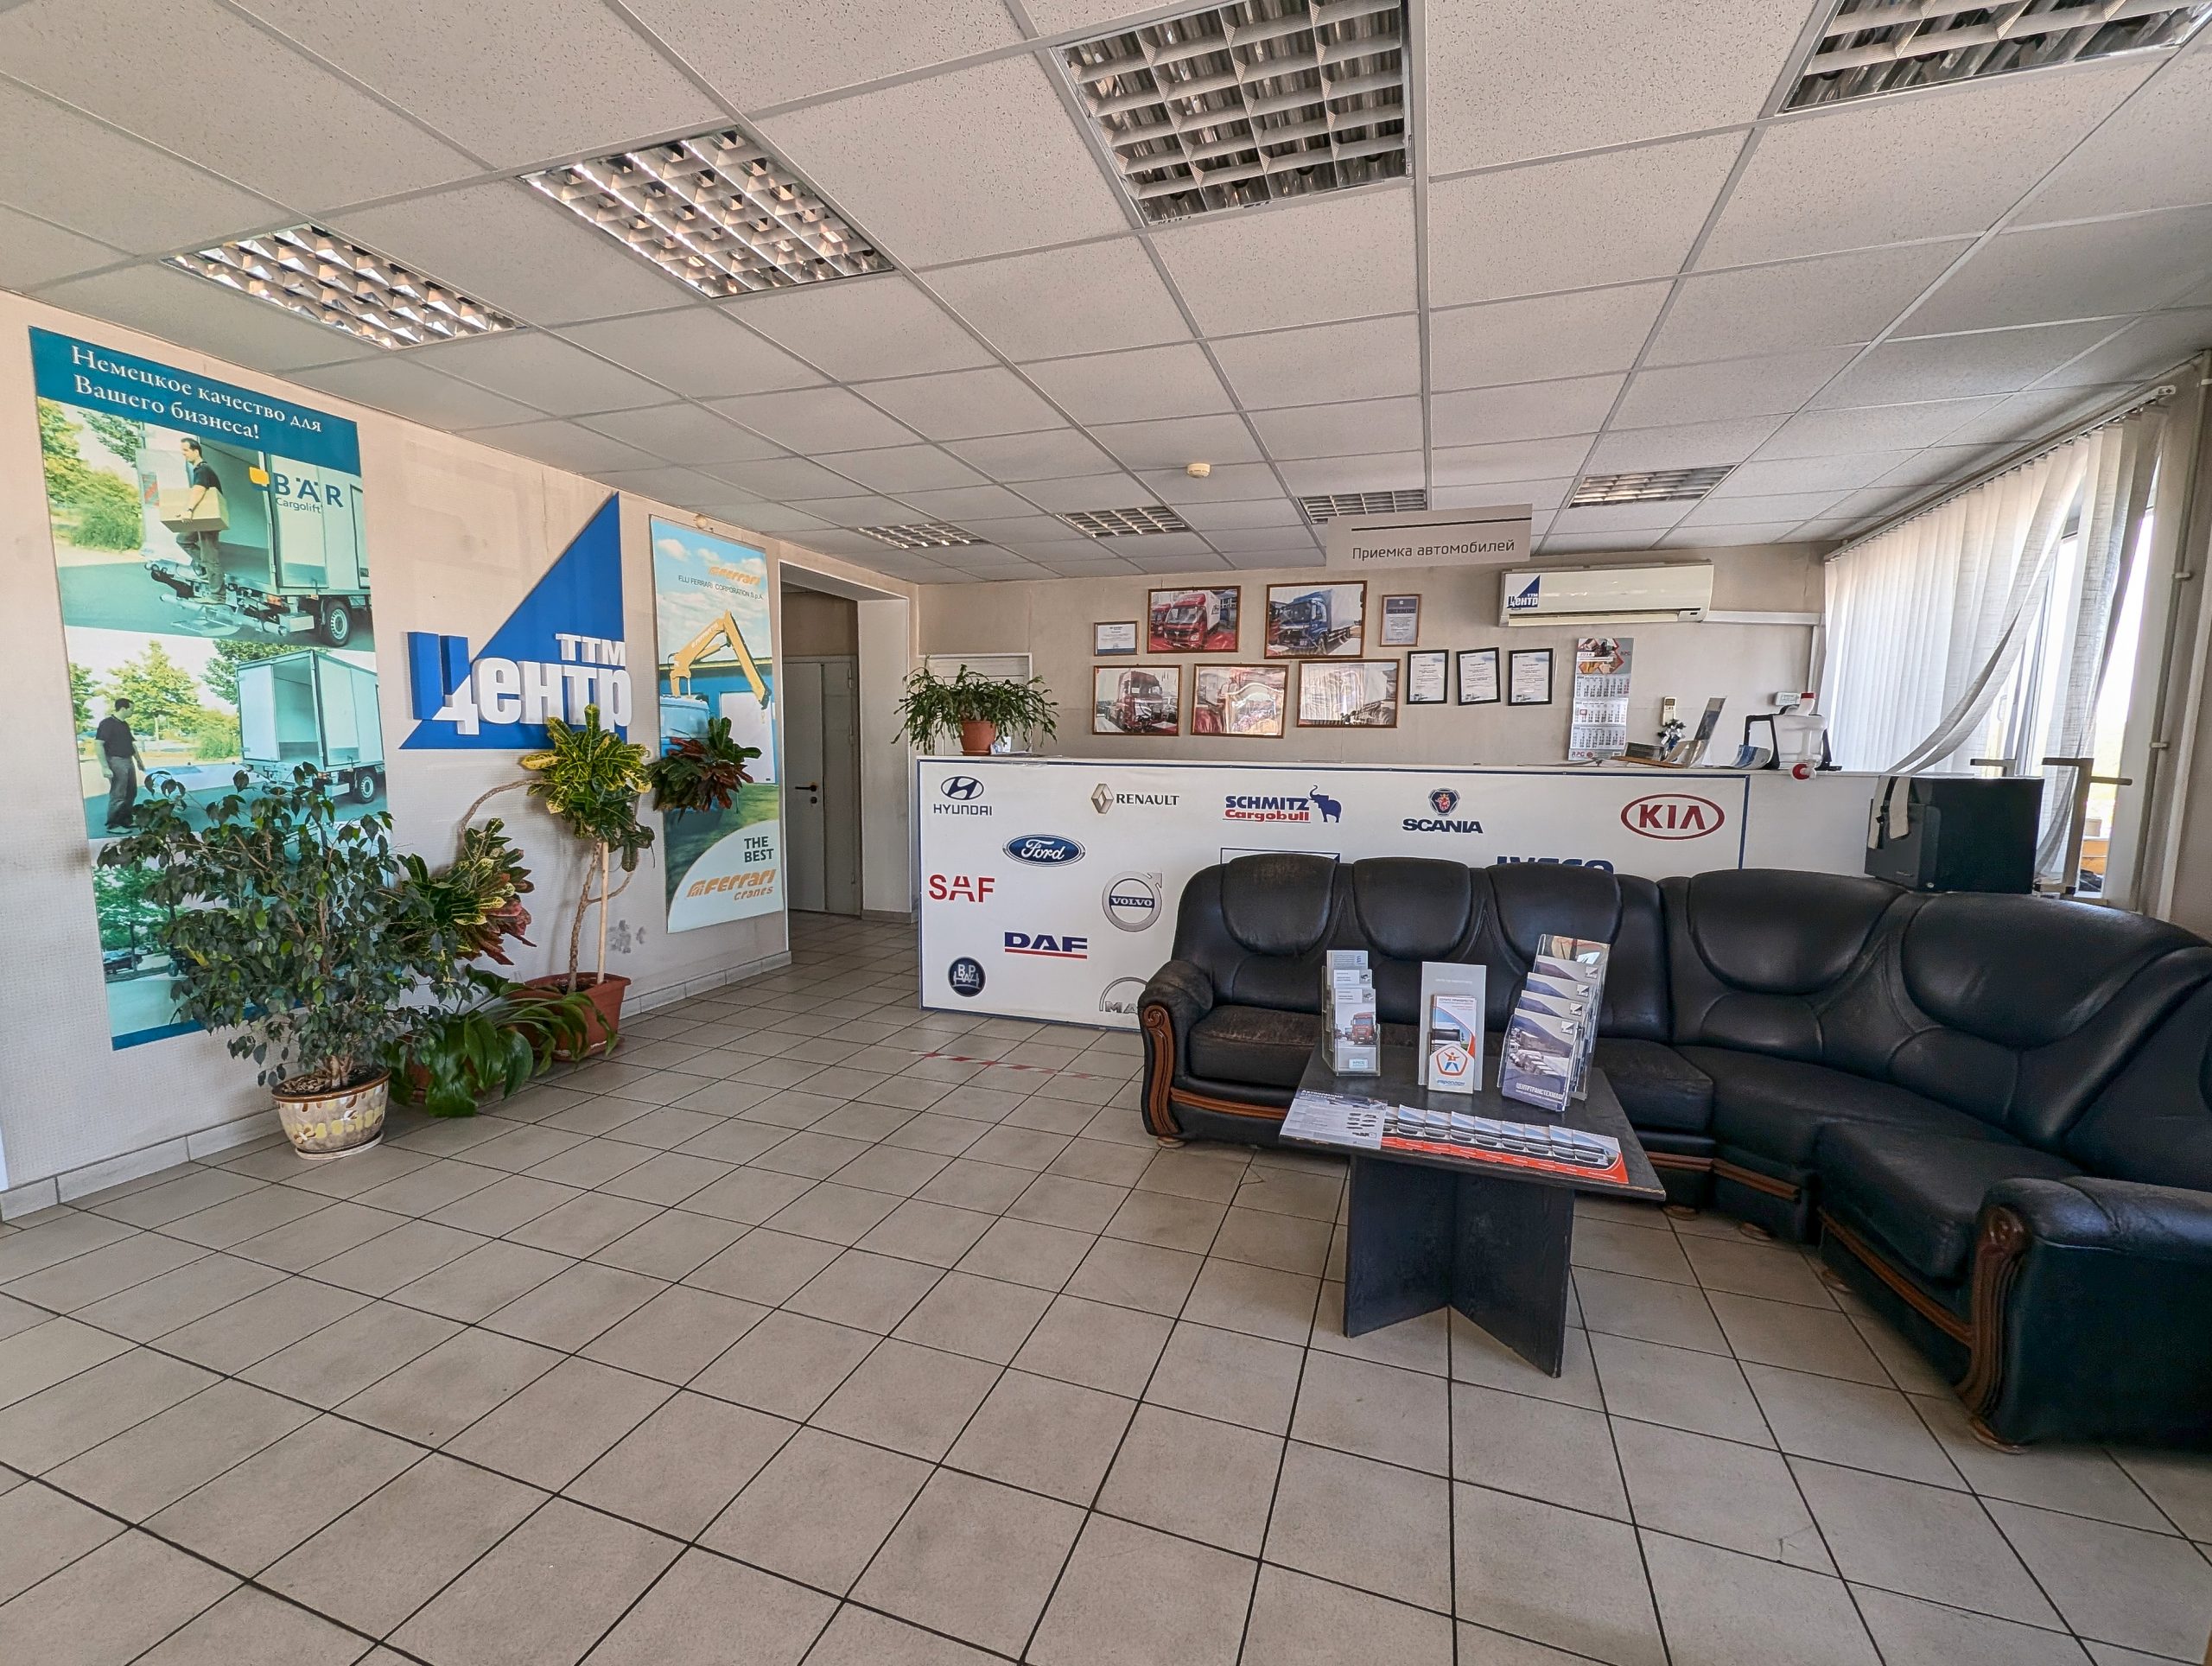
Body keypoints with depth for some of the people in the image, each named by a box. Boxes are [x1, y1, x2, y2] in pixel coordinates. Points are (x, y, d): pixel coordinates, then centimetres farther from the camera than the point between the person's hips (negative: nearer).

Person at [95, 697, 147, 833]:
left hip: (128, 762, 9)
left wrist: (139, 761, 27)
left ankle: (125, 821, 24)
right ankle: (113, 825, 0)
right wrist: (105, 767, -22)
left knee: (131, 793, 14)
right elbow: (98, 744, -18)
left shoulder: (124, 724, 15)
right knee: (117, 795, -6)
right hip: (116, 762, -9)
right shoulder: (107, 723, -12)